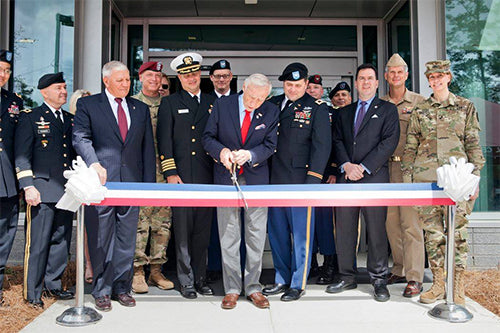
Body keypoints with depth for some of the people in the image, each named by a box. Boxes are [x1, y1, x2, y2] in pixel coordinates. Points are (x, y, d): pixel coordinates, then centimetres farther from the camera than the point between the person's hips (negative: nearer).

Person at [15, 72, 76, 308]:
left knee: (61, 240, 11)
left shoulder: (70, 119, 17)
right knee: (37, 243, -2)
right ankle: (32, 292, 10)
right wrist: (28, 186, -13)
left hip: (66, 191, 6)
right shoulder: (30, 118, 0)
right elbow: (22, 156, -5)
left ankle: (53, 284, 25)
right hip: (41, 191, -6)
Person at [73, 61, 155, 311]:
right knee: (101, 239, 3)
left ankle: (122, 287, 20)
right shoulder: (87, 105, 5)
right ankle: (102, 290, 16)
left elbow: (148, 148, 13)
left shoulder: (141, 109, 15)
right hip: (101, 181, -3)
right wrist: (94, 163, -25)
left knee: (127, 240, 8)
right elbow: (80, 138, -8)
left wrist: (149, 183, 6)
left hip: (131, 183, 3)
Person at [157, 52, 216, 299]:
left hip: (207, 177, 2)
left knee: (203, 230, 7)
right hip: (181, 177, -2)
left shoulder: (213, 103, 14)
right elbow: (164, 141, 1)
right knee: (183, 230, 1)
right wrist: (170, 173, -8)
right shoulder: (169, 103, 7)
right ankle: (186, 280, 11)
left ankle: (200, 277, 19)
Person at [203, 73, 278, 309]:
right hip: (226, 177, 0)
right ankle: (231, 289, 15)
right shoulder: (222, 105, 0)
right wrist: (221, 151, -19)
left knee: (256, 235, 5)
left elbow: (270, 145, -1)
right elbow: (208, 137, 1)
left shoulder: (271, 112, 1)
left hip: (256, 178, 1)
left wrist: (250, 154, -20)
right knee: (228, 235, 4)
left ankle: (253, 287, 17)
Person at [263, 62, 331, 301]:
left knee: (301, 234, 2)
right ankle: (282, 279, 27)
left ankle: (298, 284, 15)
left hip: (300, 180, -5)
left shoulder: (317, 108, 0)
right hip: (274, 180, 5)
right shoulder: (272, 104, 12)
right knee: (276, 232, 12)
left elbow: (321, 146, -5)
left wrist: (312, 181, -13)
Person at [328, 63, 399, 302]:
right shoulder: (344, 112, 21)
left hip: (374, 177, -4)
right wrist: (346, 165, -7)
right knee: (344, 227, 5)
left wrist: (363, 167, -12)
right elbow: (337, 140, 12)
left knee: (376, 229, -1)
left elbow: (389, 142, -4)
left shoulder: (387, 110, 8)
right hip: (346, 177, 4)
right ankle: (346, 277, 16)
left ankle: (378, 280, 10)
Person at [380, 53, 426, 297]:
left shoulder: (419, 102, 5)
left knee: (411, 223, -7)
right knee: (391, 221, 7)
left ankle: (414, 278, -1)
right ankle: (399, 269, 20)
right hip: (386, 169, 4)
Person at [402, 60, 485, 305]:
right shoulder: (420, 111, 11)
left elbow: (474, 145, 6)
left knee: (458, 232, -2)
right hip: (426, 178, 2)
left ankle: (458, 288, 7)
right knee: (432, 233, 4)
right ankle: (438, 284, 15)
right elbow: (410, 147, 11)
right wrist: (407, 180, 6)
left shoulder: (465, 107, 8)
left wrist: (474, 178, -1)